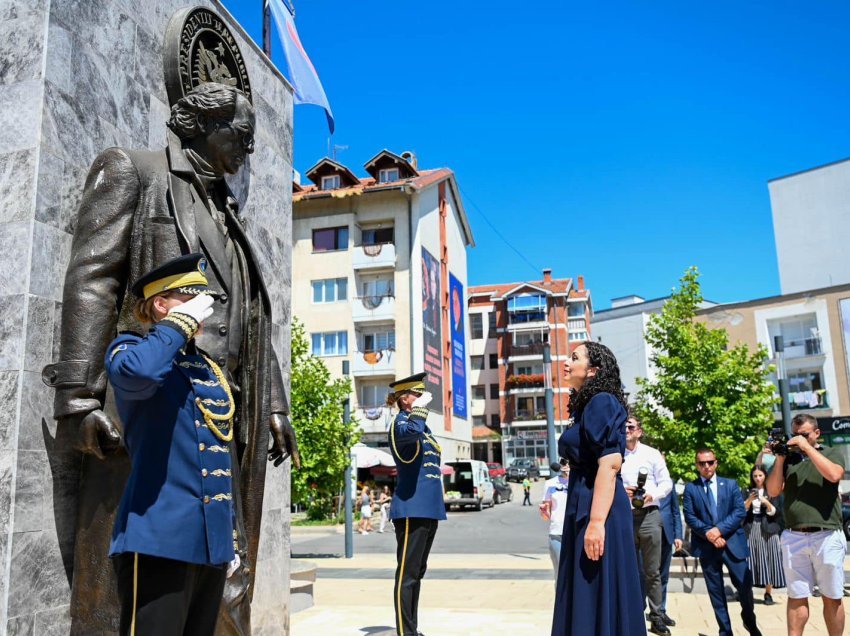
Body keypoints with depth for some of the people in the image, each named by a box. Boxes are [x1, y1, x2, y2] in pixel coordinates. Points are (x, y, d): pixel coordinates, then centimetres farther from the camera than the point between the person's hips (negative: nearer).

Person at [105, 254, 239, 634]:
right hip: (160, 537, -7)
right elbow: (137, 373, -30)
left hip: (212, 541, 8)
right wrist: (180, 322, -15)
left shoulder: (209, 368, 18)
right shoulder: (131, 347, -2)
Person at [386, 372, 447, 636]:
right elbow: (411, 432, -35)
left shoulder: (422, 424, 19)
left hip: (428, 508, 9)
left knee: (416, 572, 14)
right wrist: (420, 407, -22)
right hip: (412, 508, -9)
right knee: (407, 573, -6)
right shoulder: (401, 421, -9)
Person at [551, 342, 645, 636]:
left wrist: (596, 522, -26)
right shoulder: (587, 406, 18)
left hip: (597, 510, -10)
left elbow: (610, 463, -21)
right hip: (583, 506, 10)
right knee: (586, 596, 13)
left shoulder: (602, 402, -11)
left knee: (599, 597, -4)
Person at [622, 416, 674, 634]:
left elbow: (666, 483, 5)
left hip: (648, 515, -1)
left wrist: (652, 495, -12)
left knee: (652, 571, 4)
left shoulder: (652, 454, 6)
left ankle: (657, 617, 13)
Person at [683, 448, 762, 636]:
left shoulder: (731, 484, 8)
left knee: (745, 585, 1)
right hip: (706, 546, 0)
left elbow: (740, 511, -2)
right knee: (716, 591, 7)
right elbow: (690, 517, -1)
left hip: (732, 542, 0)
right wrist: (708, 533, -15)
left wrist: (720, 529, -14)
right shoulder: (690, 488, 5)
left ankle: (750, 621, 30)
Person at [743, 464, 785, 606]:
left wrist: (767, 503, -19)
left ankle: (768, 593, 5)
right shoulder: (748, 491, 8)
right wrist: (749, 500, -16)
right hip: (751, 528, 1)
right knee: (751, 560, 0)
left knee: (768, 560, -2)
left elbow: (774, 512, -1)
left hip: (767, 529, -1)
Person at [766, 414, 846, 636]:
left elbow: (834, 475, -14)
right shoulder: (788, 458, 13)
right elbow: (773, 491, 5)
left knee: (832, 598, 6)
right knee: (797, 597, 4)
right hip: (793, 538, 2)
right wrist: (780, 458, -2)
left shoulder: (833, 453, 8)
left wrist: (807, 447, -10)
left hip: (827, 537, -2)